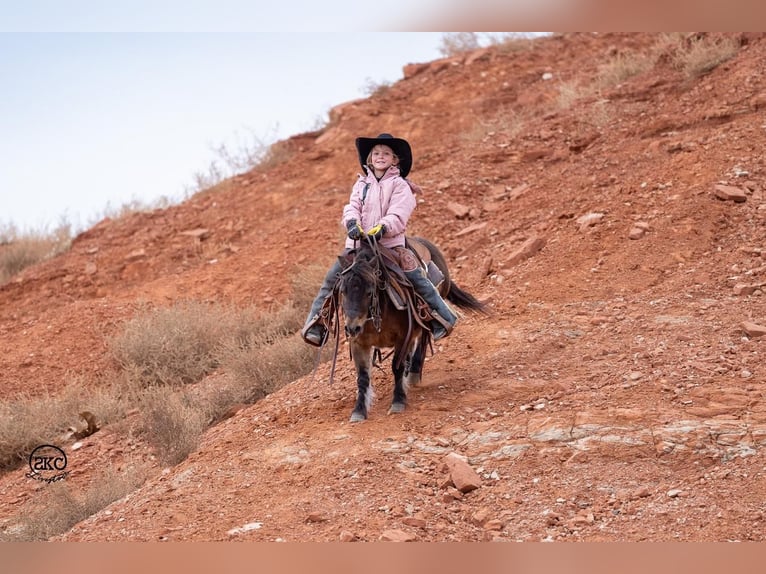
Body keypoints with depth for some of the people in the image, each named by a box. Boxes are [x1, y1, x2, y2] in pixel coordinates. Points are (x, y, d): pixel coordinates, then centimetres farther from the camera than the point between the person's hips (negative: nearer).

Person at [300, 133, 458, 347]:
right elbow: (352, 207, 2)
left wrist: (382, 229, -31)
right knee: (332, 277, -8)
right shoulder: (362, 183, 15)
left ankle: (442, 318, -7)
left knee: (415, 276, -18)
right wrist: (352, 223, -21)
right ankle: (315, 323, 0)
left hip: (390, 242, -3)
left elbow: (397, 216, -12)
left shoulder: (400, 185, 1)